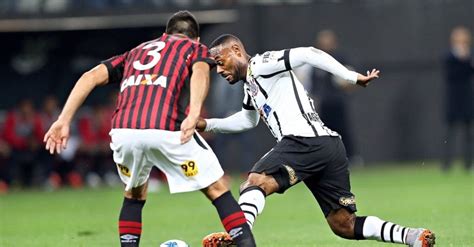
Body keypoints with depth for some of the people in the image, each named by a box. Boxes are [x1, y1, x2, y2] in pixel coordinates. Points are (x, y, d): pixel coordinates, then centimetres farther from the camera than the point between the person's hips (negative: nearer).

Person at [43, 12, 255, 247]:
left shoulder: (137, 51, 35)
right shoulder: (196, 48, 24)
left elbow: (91, 76, 21)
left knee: (134, 195, 29)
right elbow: (200, 72, -1)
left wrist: (64, 121, 16)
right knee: (217, 189, 11)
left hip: (122, 131, 3)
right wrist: (193, 116, -17)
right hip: (167, 130, -3)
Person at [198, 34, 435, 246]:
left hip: (306, 141, -10)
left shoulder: (260, 64, -2)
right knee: (344, 226, 6)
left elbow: (306, 54, -13)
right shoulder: (250, 83, 28)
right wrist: (208, 124, 37)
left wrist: (352, 77, -16)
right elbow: (248, 120, 46)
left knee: (254, 183, -21)